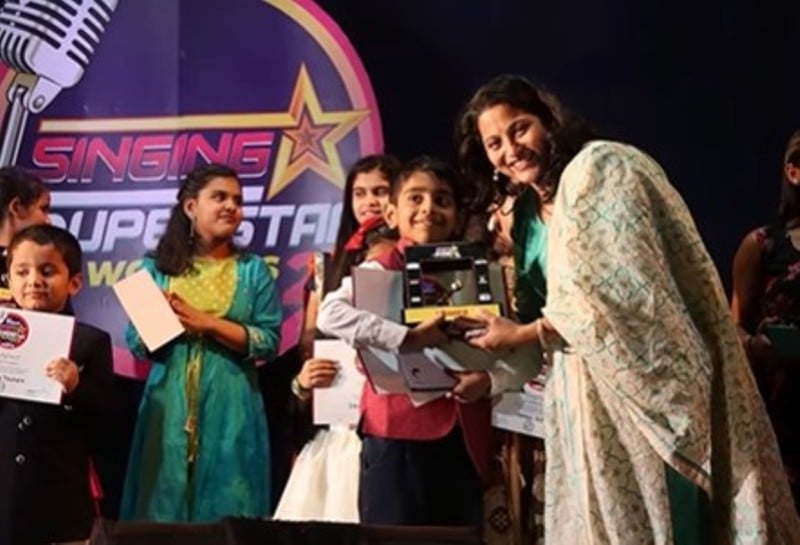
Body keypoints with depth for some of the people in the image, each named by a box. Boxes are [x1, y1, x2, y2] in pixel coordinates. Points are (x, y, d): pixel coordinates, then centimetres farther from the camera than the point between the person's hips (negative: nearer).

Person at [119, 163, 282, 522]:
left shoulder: (252, 270, 7)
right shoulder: (158, 267, 7)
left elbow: (269, 341, -3)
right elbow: (137, 344, 4)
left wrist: (207, 323, -11)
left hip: (229, 409, 0)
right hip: (168, 406, 1)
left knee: (227, 513, 0)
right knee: (162, 507, 1)